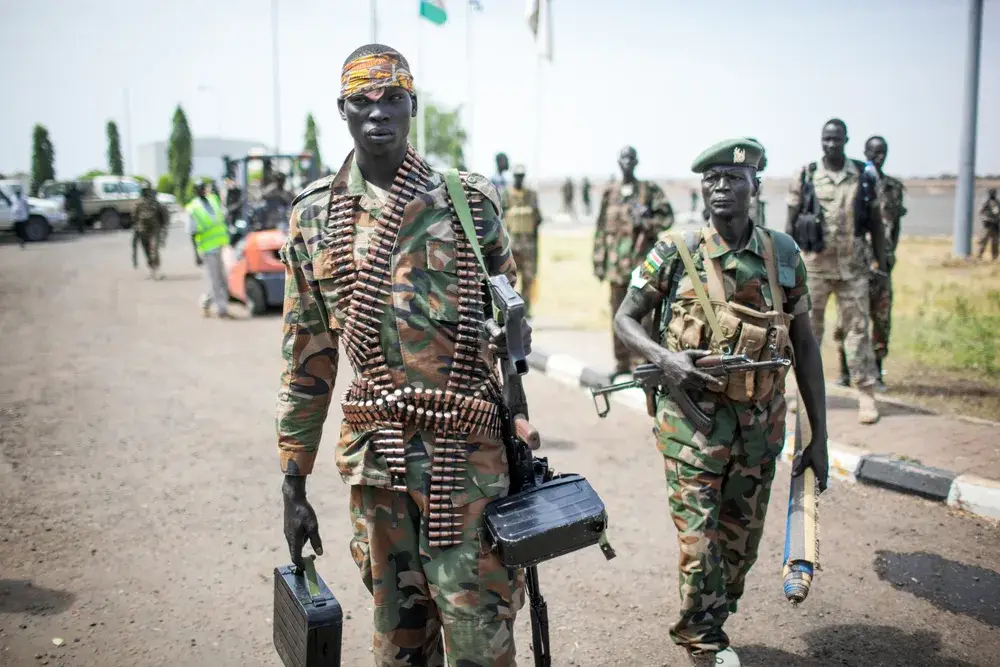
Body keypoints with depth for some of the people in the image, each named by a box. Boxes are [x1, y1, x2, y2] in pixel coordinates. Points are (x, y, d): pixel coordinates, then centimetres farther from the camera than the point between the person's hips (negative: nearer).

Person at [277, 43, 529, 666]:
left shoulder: (470, 200, 1)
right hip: (375, 453, 2)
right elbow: (306, 360, 9)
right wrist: (294, 483, 9)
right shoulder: (314, 216, 5)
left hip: (466, 451, -2)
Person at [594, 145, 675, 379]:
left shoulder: (649, 190, 4)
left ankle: (640, 362, -3)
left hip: (641, 260, -4)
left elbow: (666, 216, 2)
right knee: (618, 314, 8)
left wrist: (645, 221, -14)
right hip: (616, 261, 4)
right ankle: (622, 362, 17)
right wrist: (599, 260, 10)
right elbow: (602, 227, 14)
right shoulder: (610, 192, 13)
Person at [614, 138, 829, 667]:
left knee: (741, 544, 13)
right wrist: (662, 357, -18)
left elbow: (805, 346, 7)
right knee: (699, 543, -2)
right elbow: (625, 318, 3)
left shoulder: (783, 254, 3)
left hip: (761, 425, 3)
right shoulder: (675, 253, -4)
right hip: (693, 420, -3)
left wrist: (819, 436, 6)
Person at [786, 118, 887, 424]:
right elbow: (791, 222, 5)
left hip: (853, 265, 0)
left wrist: (881, 261, 6)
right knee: (807, 328, 6)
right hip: (814, 264, 0)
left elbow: (875, 222, 10)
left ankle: (866, 393, 3)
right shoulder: (805, 176, 4)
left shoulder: (864, 176, 6)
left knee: (858, 327, 0)